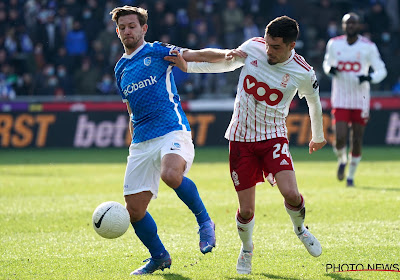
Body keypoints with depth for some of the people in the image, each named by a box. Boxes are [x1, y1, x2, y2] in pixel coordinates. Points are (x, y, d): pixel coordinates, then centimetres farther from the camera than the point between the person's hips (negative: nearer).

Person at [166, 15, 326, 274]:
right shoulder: (253, 47, -7)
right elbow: (225, 63, 14)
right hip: (241, 137, 1)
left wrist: (318, 137, 23)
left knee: (291, 194, -23)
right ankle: (246, 250, 30)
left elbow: (314, 103, 8)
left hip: (273, 137, -1)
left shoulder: (303, 73, -12)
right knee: (246, 211, -1)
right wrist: (187, 66, 9)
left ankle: (300, 228, 12)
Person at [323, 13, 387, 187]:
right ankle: (342, 160, 22)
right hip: (340, 99, 1)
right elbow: (327, 62, 19)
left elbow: (381, 71, 1)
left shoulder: (368, 47, -4)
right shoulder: (334, 44, 2)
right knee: (340, 138, -12)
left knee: (357, 141, 2)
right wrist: (329, 69, -5)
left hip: (361, 99, 0)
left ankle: (351, 175, 21)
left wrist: (370, 78, -20)